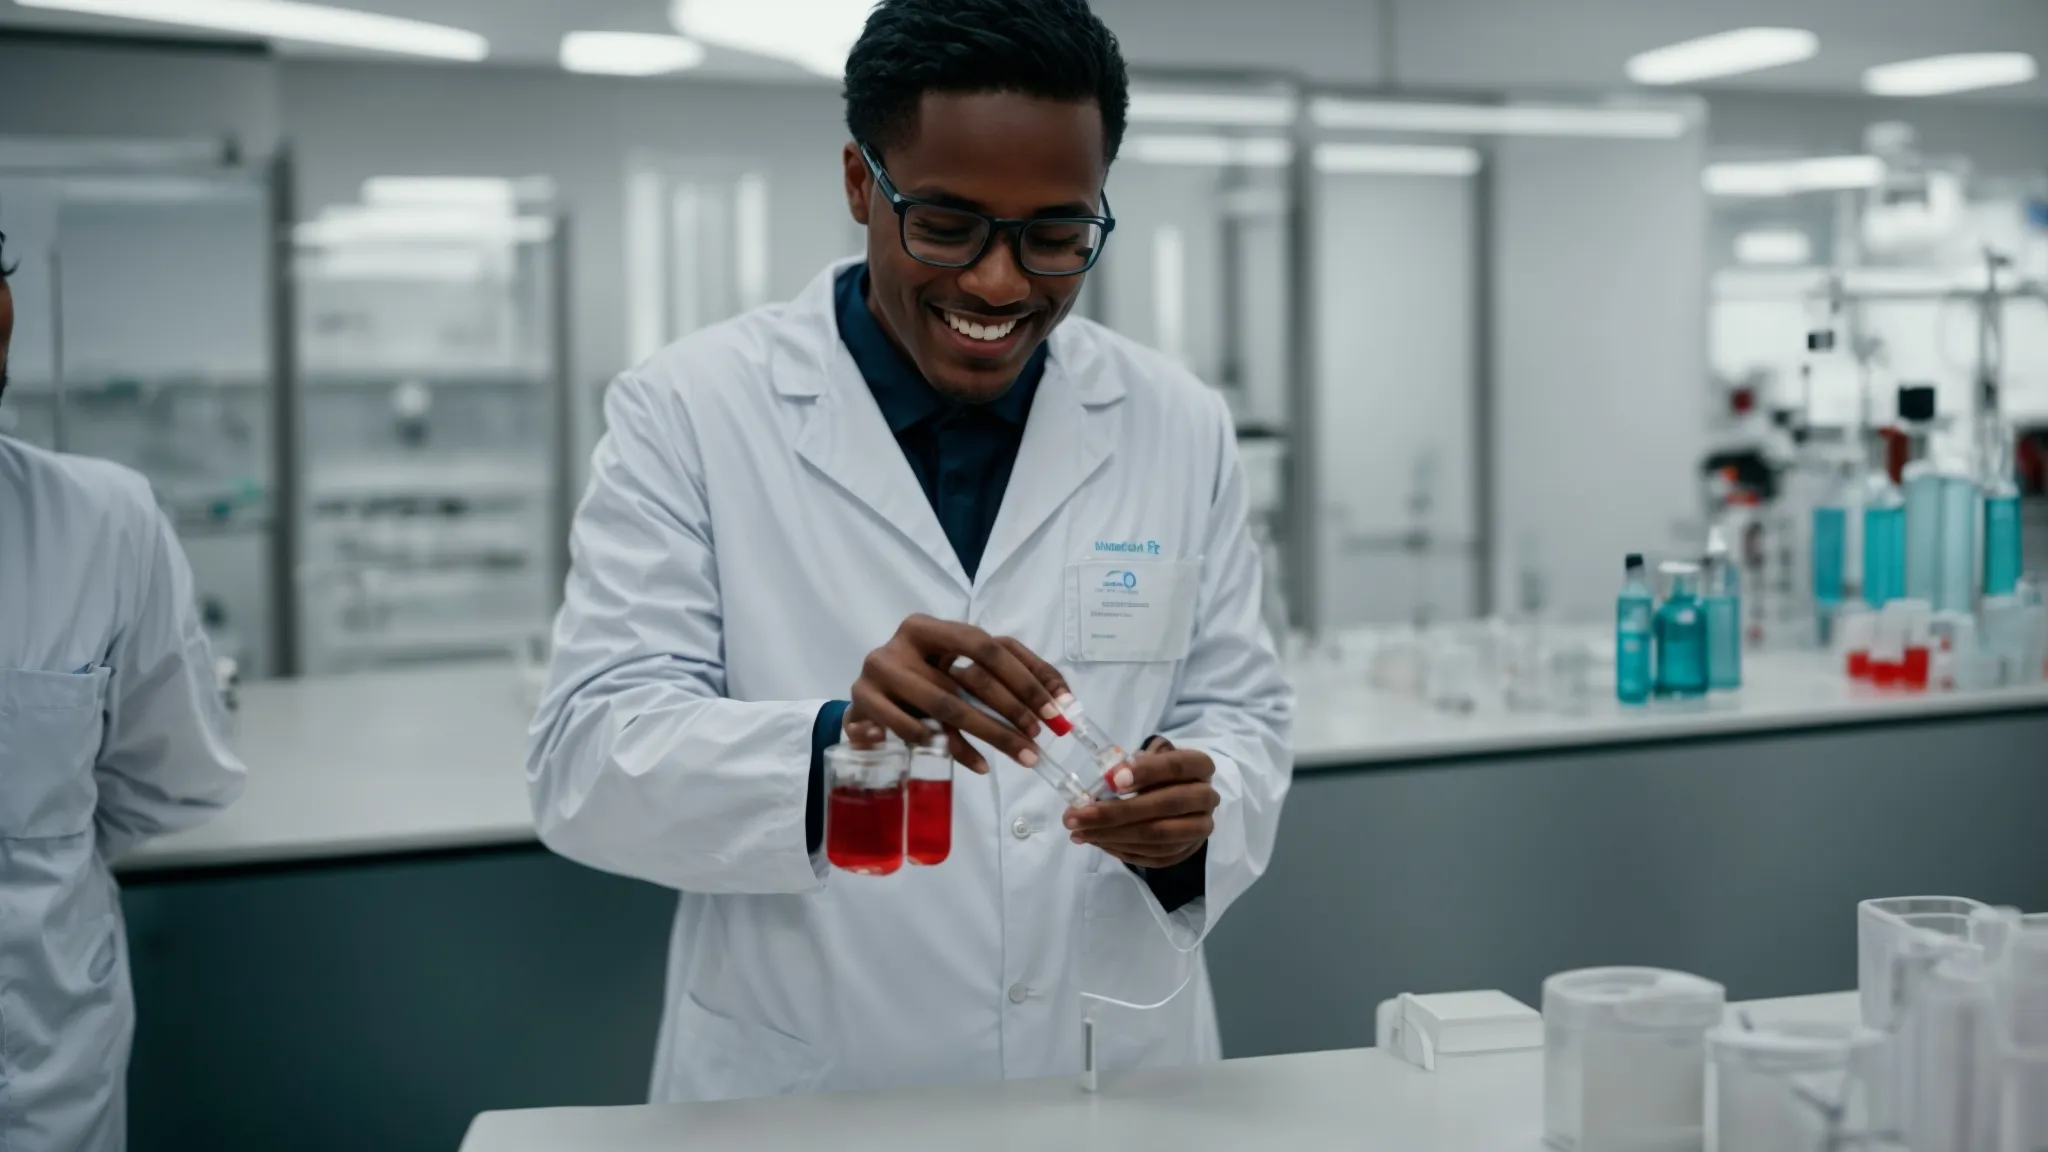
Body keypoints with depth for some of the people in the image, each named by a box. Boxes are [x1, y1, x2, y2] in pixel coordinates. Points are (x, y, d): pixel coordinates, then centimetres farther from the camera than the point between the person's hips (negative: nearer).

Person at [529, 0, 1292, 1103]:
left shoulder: (1181, 427, 4)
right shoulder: (688, 411, -6)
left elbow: (1242, 714, 8)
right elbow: (584, 765, -11)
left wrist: (1194, 813, -15)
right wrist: (835, 743, -29)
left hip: (1121, 1087, 3)